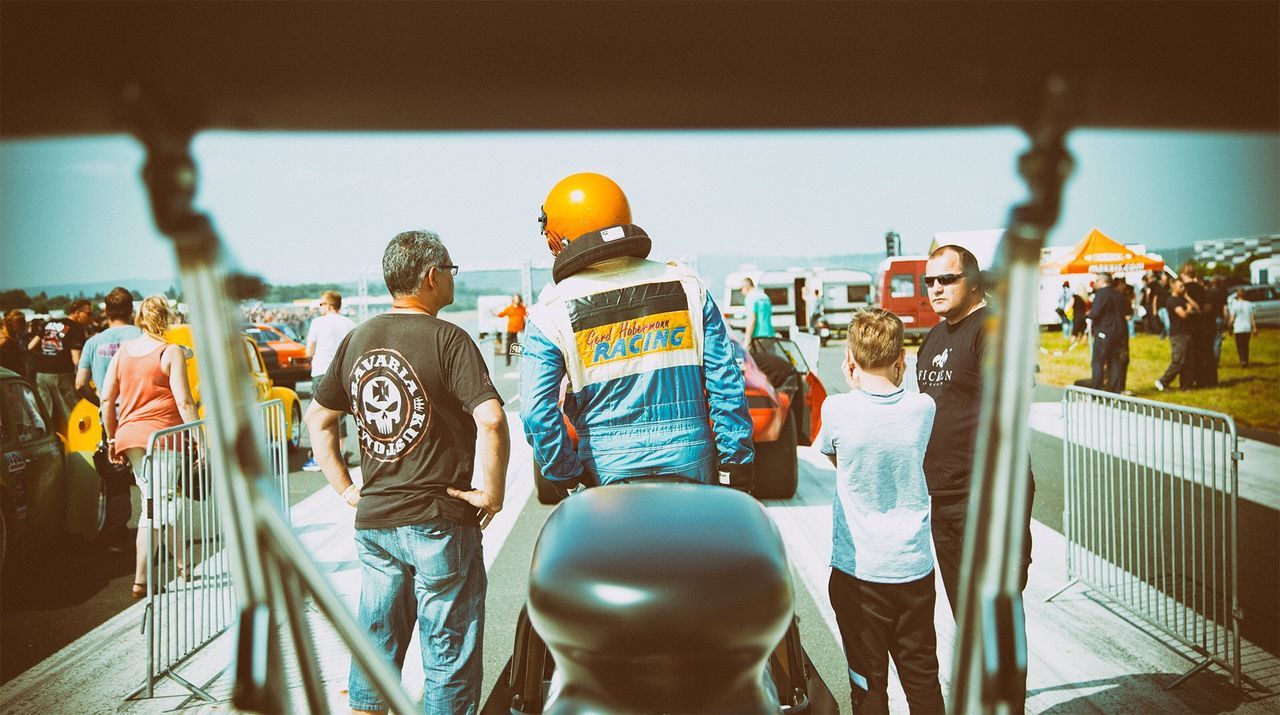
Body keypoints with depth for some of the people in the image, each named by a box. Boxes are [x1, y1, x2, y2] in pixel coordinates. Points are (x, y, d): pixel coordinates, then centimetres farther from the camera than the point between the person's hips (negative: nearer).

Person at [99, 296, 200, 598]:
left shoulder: (122, 351, 8)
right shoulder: (171, 352, -7)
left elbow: (106, 399, 9)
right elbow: (184, 402, -13)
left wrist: (112, 438, 17)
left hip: (129, 436, 6)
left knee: (154, 502, 13)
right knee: (158, 507, 2)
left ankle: (183, 566, 17)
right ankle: (140, 580, 7)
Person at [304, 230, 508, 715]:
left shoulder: (357, 340, 6)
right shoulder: (447, 339, -14)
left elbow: (317, 420, 13)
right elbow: (491, 420, -26)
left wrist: (345, 488, 13)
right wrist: (493, 492, -15)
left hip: (373, 521, 6)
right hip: (439, 524, -6)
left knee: (376, 642, 19)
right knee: (449, 653, 8)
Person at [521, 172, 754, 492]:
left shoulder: (552, 313, -6)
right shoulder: (686, 285, 2)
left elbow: (537, 412, -10)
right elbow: (726, 382, 1)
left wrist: (568, 477, 2)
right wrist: (737, 464, 7)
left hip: (609, 473, -1)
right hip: (693, 465, 2)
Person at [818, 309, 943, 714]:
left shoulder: (837, 410, -15)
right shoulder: (922, 408, -7)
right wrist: (895, 381, 5)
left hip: (859, 569, -3)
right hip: (914, 567, 3)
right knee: (922, 680, 17)